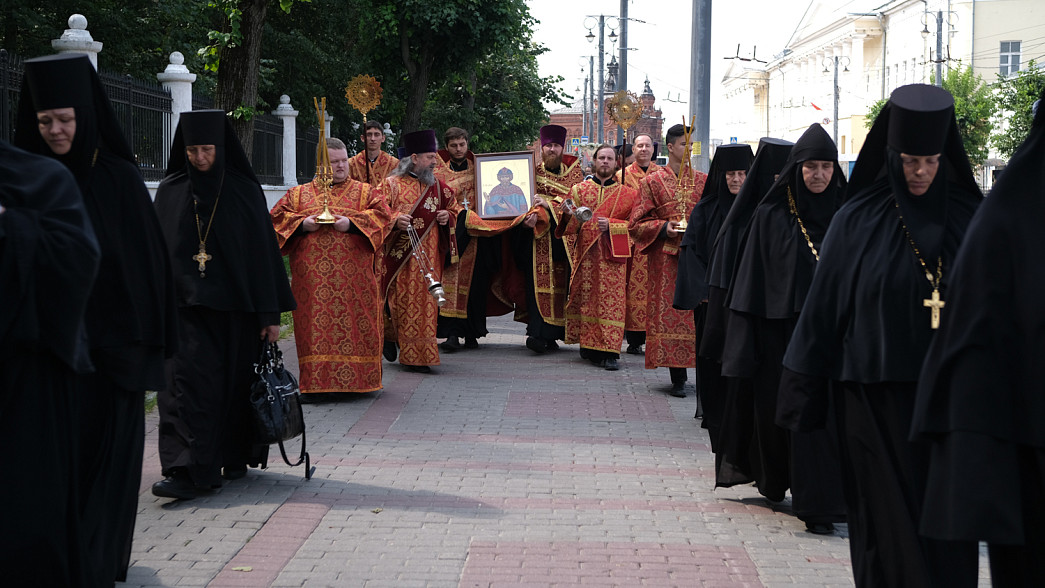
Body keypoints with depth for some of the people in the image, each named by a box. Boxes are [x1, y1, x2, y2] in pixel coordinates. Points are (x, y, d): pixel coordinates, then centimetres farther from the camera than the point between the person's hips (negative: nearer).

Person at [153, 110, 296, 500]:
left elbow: (264, 251, -1)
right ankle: (189, 471, -13)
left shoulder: (245, 191, -1)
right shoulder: (170, 191, 5)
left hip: (235, 306, -1)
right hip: (186, 306, 1)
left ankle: (235, 457, 25)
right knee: (187, 381, -10)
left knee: (235, 383, 7)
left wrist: (271, 313, -4)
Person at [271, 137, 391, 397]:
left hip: (353, 277, -1)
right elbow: (277, 217, 9)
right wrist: (302, 224, -9)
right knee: (315, 327, -3)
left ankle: (357, 379, 4)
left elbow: (382, 214, -1)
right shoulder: (299, 193, 15)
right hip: (311, 276, 1)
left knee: (356, 324, -3)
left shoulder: (364, 191, 12)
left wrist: (351, 223, -14)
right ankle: (315, 383, -1)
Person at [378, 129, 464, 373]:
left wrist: (448, 217, 1)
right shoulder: (392, 184, 0)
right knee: (403, 301, -5)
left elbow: (455, 209, 24)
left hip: (429, 258, 4)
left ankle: (419, 356, 9)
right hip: (400, 256, -4)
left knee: (425, 303, 1)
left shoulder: (437, 186, 14)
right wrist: (395, 220, -25)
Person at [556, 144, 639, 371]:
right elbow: (571, 225, 9)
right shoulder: (580, 189, 12)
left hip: (612, 255, -2)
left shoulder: (625, 194, 9)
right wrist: (569, 214, -13)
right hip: (585, 254, 2)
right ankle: (589, 344, 14)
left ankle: (609, 352, -10)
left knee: (611, 301, -9)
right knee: (585, 299, 1)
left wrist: (611, 225, -11)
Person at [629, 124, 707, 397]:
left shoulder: (703, 180, 12)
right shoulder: (652, 182, 7)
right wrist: (663, 228, -11)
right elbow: (637, 224, 5)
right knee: (670, 313, -5)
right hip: (666, 257, -1)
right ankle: (677, 377, -2)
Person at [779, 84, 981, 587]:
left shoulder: (968, 217, 3)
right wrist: (806, 393, 1)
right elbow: (823, 307, 2)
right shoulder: (858, 221, -1)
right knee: (889, 520, 3)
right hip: (875, 398, -1)